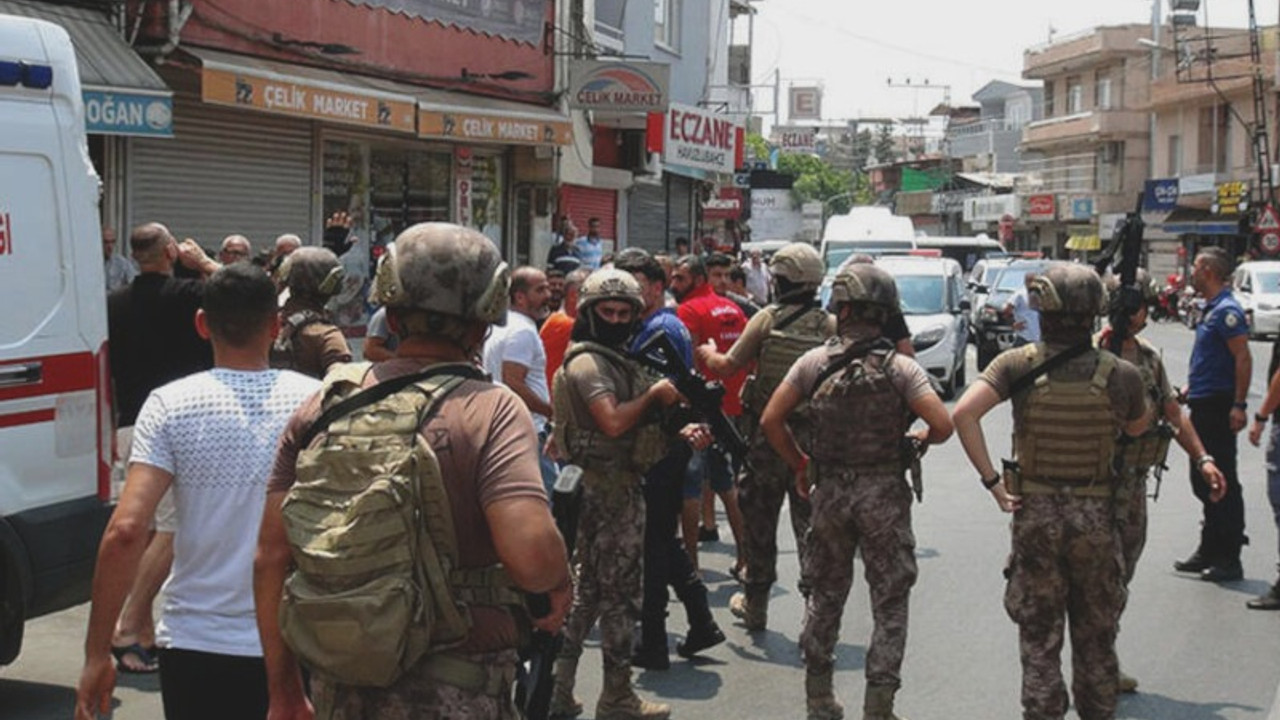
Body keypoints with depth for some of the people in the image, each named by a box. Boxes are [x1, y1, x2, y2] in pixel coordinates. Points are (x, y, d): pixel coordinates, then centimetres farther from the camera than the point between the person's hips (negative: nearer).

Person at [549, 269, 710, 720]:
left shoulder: (617, 361, 17)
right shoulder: (586, 364, -15)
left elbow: (637, 425, 19)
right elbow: (613, 422, -27)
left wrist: (681, 432, 3)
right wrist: (653, 395, -15)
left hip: (620, 485, 10)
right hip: (607, 490, -10)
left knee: (588, 589, 13)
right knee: (620, 592, -1)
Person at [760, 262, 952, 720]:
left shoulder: (814, 362, -4)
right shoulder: (900, 367, -10)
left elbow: (770, 420, -4)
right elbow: (943, 425, -18)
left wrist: (799, 465, 9)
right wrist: (922, 439, 4)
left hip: (829, 491, 3)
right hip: (884, 495, -3)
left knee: (825, 595, 18)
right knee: (890, 602, 8)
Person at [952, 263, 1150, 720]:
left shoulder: (1018, 365, -10)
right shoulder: (1120, 374, -9)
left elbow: (964, 414, -21)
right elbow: (1138, 429, 10)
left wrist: (992, 481, -14)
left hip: (1035, 512, 0)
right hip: (1096, 514, 1)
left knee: (1039, 636, 11)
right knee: (1095, 636, 16)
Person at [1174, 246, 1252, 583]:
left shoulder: (1226, 310, -15)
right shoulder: (1211, 308, 15)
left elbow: (1243, 359, -21)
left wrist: (1239, 406, -23)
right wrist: (1190, 387, 21)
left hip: (1218, 407, -10)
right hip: (1203, 405, 10)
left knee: (1222, 484, -5)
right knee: (1203, 481, 15)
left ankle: (1229, 559, 0)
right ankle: (1210, 551, 24)